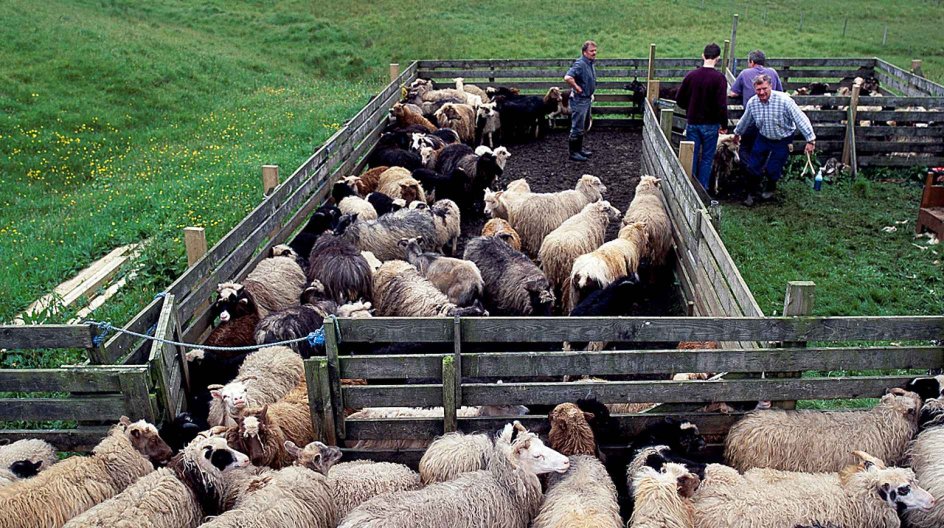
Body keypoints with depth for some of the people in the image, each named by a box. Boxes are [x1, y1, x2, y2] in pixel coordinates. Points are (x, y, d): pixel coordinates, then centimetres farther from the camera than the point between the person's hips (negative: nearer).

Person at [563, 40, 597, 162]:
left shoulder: (590, 63, 10)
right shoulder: (580, 64, -21)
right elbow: (567, 78, -37)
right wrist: (577, 88, -25)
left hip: (587, 99, 10)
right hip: (579, 100, -10)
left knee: (583, 126, 19)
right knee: (577, 128, -3)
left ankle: (579, 149, 31)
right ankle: (573, 153, 5)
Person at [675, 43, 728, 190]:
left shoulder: (691, 75, -3)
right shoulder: (719, 78, -13)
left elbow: (679, 99, 2)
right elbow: (722, 105, -17)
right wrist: (724, 124, -5)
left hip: (692, 123, 3)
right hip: (711, 124, -3)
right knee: (707, 158, 8)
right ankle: (702, 188, 11)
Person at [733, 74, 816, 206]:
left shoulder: (784, 100, -28)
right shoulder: (752, 103, -13)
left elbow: (801, 119, -24)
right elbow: (745, 120, 9)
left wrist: (810, 140, -24)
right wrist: (737, 133, 24)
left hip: (783, 141, -4)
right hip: (763, 138, 4)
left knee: (773, 168, 1)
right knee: (753, 165, 0)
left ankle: (771, 188, 34)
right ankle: (751, 193, 20)